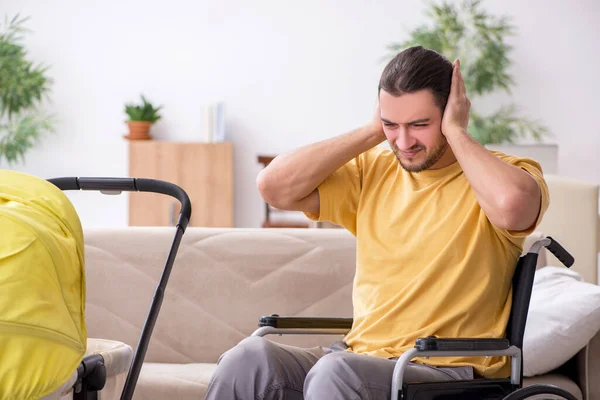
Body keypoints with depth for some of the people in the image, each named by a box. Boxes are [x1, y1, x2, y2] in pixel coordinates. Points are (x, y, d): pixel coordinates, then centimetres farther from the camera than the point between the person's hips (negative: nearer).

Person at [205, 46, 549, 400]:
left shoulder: (508, 173, -2)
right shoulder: (372, 171, 13)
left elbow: (512, 205, -29)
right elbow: (274, 186, 1)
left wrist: (456, 132, -12)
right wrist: (372, 132, 2)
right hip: (359, 357, 5)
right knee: (249, 359, -23)